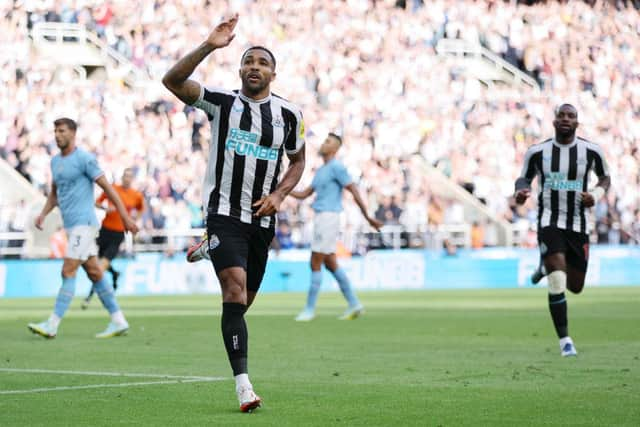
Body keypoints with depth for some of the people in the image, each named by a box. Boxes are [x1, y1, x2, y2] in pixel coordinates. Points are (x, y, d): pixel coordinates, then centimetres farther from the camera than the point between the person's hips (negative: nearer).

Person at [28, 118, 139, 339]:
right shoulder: (55, 161, 15)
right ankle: (118, 321, 13)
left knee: (68, 272, -12)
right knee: (94, 272, 9)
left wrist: (125, 217, -9)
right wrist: (43, 214, 9)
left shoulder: (84, 159, -9)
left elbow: (107, 187, -8)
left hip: (83, 223, -8)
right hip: (70, 225, 8)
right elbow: (55, 193, 26)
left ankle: (52, 325, -16)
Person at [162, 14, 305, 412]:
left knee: (243, 300, 13)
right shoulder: (221, 102, -3)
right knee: (236, 290, -21)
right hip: (224, 213, -4)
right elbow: (173, 80, -16)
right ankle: (243, 384, -24)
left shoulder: (289, 114, 5)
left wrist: (279, 194, 0)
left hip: (263, 218, 4)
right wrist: (209, 47, -27)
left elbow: (298, 159, 18)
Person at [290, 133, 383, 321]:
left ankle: (309, 309, -4)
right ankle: (354, 304, 13)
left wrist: (368, 217, -13)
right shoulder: (320, 170, 20)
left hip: (328, 217, -10)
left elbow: (355, 192, -11)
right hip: (320, 219, 10)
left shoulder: (337, 167, -9)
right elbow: (304, 194, 23)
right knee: (331, 264, 10)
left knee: (315, 264, -8)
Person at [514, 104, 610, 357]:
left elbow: (605, 177, 14)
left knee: (575, 287, 9)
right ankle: (565, 340, -12)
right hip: (549, 221, -3)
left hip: (578, 224, 3)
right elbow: (525, 178, 13)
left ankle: (548, 267, 43)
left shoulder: (591, 151, -1)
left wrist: (596, 195, -7)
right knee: (557, 284, -20)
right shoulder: (537, 152, -2)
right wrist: (520, 192, -10)